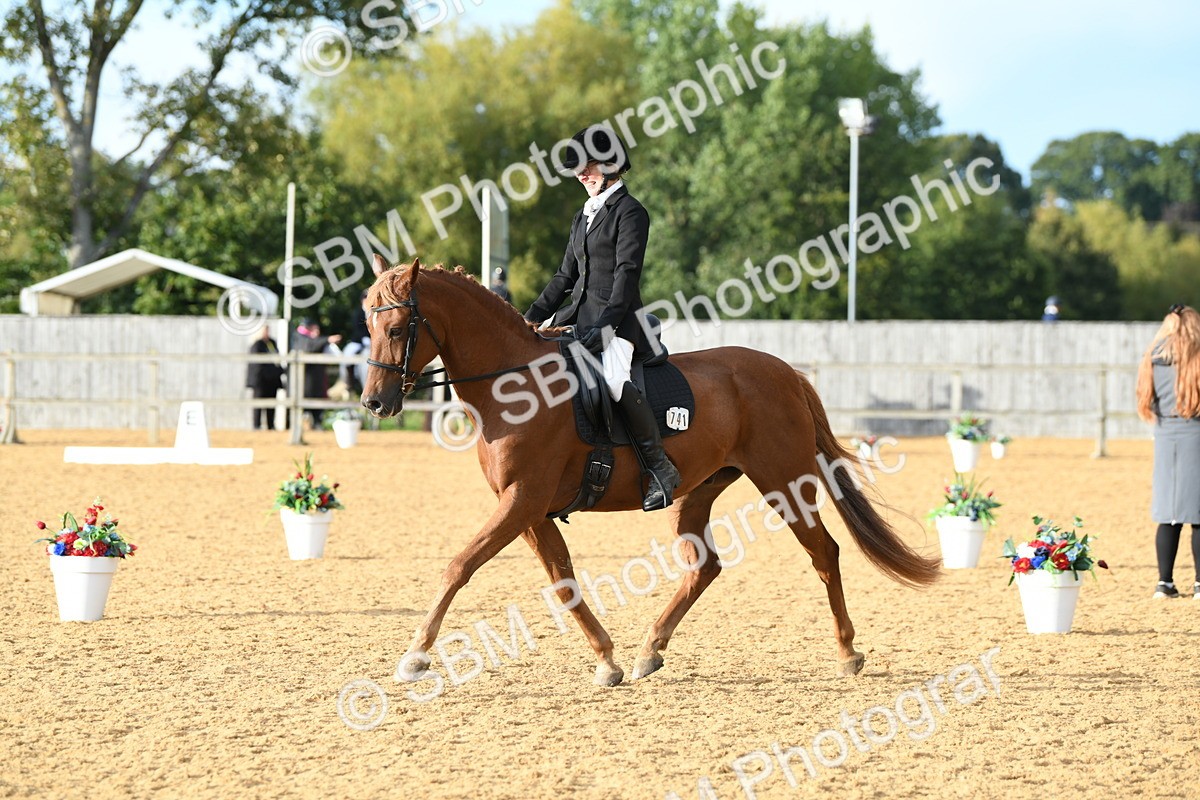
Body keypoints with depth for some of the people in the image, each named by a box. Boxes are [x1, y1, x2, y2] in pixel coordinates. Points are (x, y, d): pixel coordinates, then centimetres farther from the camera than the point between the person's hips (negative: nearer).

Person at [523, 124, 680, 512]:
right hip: (578, 314, 9)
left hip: (618, 318, -9)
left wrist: (607, 324, -25)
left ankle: (661, 468, -24)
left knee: (614, 380, -34)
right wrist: (532, 318, 13)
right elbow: (565, 275, 22)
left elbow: (627, 272, -15)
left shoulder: (630, 213, -6)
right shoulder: (584, 215, 19)